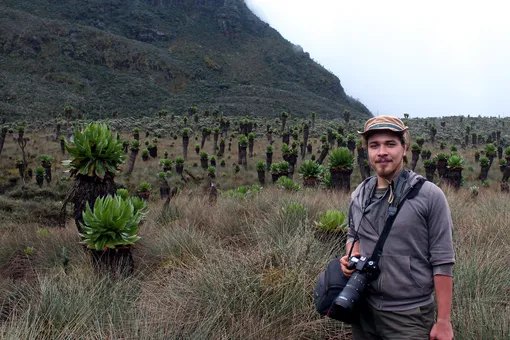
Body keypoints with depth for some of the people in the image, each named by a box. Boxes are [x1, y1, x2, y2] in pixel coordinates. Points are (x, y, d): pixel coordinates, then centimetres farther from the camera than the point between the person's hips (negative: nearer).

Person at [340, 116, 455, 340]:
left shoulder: (429, 196, -11)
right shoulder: (358, 196, 3)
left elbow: (442, 262, -11)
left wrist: (443, 321, -12)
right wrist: (350, 258, -2)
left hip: (409, 315, -4)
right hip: (364, 309, 5)